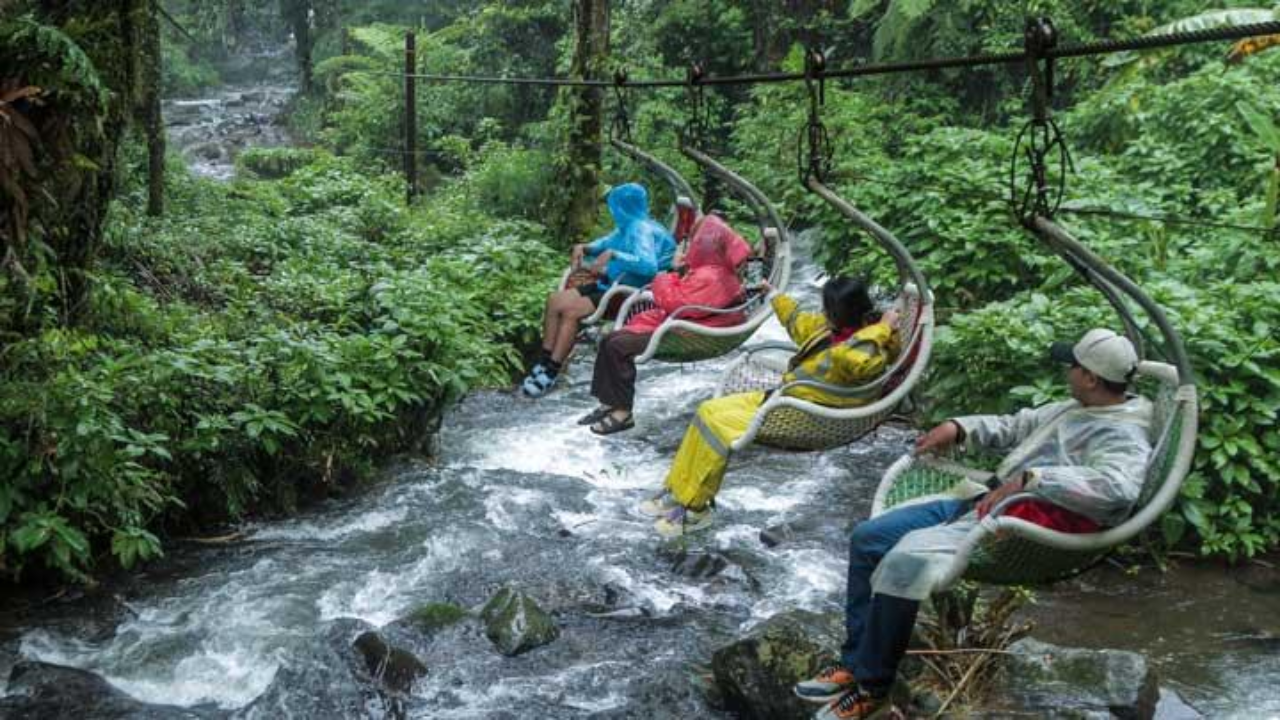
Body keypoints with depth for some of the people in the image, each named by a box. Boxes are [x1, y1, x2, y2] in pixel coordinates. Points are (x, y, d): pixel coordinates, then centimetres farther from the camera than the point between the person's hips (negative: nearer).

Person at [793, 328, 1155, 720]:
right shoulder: (1073, 409, 20)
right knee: (868, 538, 5)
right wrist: (959, 427, 12)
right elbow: (1014, 426, 29)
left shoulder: (1125, 436, -11)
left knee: (903, 562, -29)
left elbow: (1118, 486, -32)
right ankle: (855, 660, 9)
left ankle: (871, 686, -12)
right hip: (983, 501, 11)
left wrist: (1030, 478, -32)